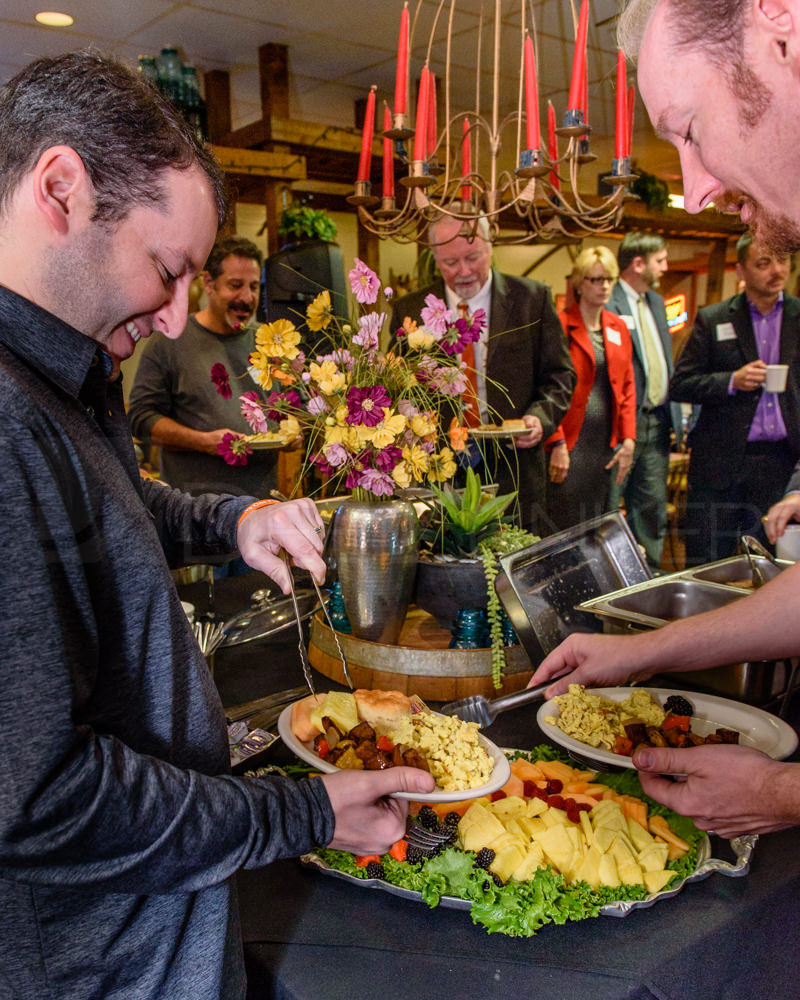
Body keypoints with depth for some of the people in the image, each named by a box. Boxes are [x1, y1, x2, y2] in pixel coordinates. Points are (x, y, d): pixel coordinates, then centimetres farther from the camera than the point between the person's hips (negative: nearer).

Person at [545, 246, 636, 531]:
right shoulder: (560, 325, -4)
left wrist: (628, 440, 4)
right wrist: (557, 444, -15)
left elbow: (627, 386, 15)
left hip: (607, 444, 6)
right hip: (570, 443, -6)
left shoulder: (618, 328, 14)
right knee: (565, 528, -4)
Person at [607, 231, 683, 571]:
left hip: (657, 420, 8)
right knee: (608, 507, -1)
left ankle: (650, 575, 24)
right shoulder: (608, 305, -12)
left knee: (653, 505, 14)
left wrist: (674, 415, 16)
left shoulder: (656, 302, 17)